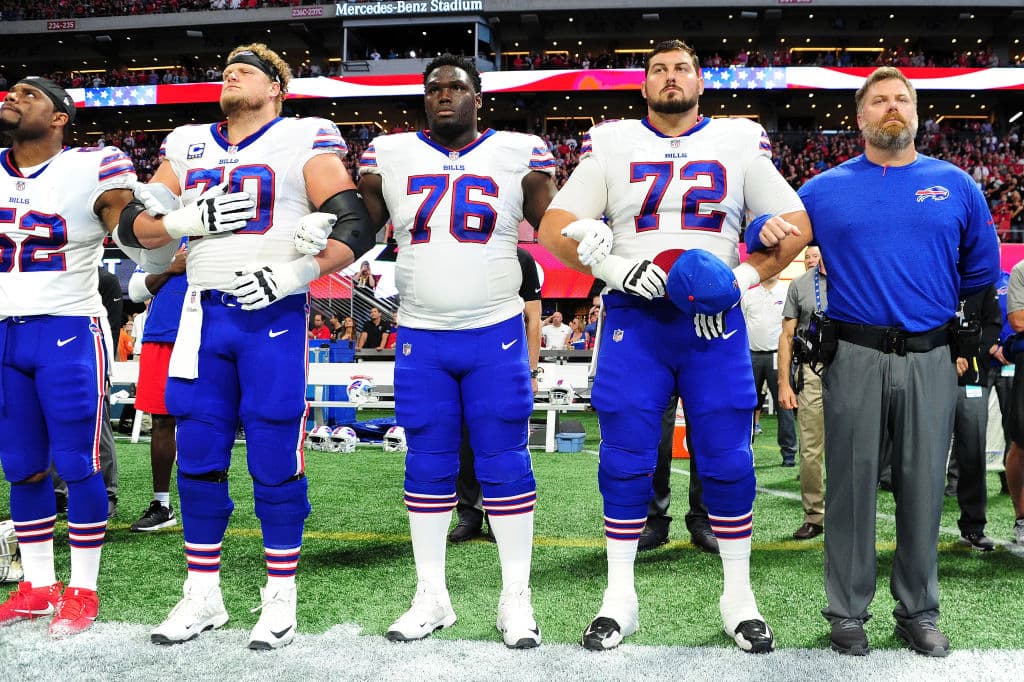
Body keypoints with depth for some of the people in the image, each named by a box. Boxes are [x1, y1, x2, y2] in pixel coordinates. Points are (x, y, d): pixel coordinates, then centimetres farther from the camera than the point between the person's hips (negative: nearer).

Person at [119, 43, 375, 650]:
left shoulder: (303, 141, -1)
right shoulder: (188, 146, 14)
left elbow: (354, 228, -8)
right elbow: (134, 226, 13)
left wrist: (293, 275, -20)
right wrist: (191, 219, -6)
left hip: (275, 316, -5)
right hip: (204, 314, 5)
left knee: (276, 459, -2)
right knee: (198, 458, 7)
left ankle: (280, 598, 12)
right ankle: (204, 596, 21)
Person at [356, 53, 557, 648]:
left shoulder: (519, 152, 1)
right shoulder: (389, 154, 7)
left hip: (497, 335, -2)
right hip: (420, 338, 2)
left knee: (505, 463, 1)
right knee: (428, 466, 8)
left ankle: (517, 597, 12)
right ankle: (432, 597, 19)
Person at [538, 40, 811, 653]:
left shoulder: (741, 143, 8)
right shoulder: (611, 144, 7)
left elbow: (795, 225, 8)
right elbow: (554, 228, 2)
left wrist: (741, 279, -7)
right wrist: (614, 267, -13)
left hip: (716, 323, 0)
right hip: (633, 321, 0)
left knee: (729, 462, 2)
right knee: (626, 462, 2)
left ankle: (739, 595, 19)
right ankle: (620, 598, 16)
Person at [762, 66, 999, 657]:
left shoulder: (955, 184, 9)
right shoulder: (824, 189, 7)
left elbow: (982, 269, 13)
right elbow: (776, 242, 14)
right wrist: (768, 233, -9)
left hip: (931, 359, 1)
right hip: (855, 358, -1)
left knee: (924, 485, 6)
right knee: (852, 482, 3)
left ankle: (919, 611, 20)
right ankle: (848, 612, 13)